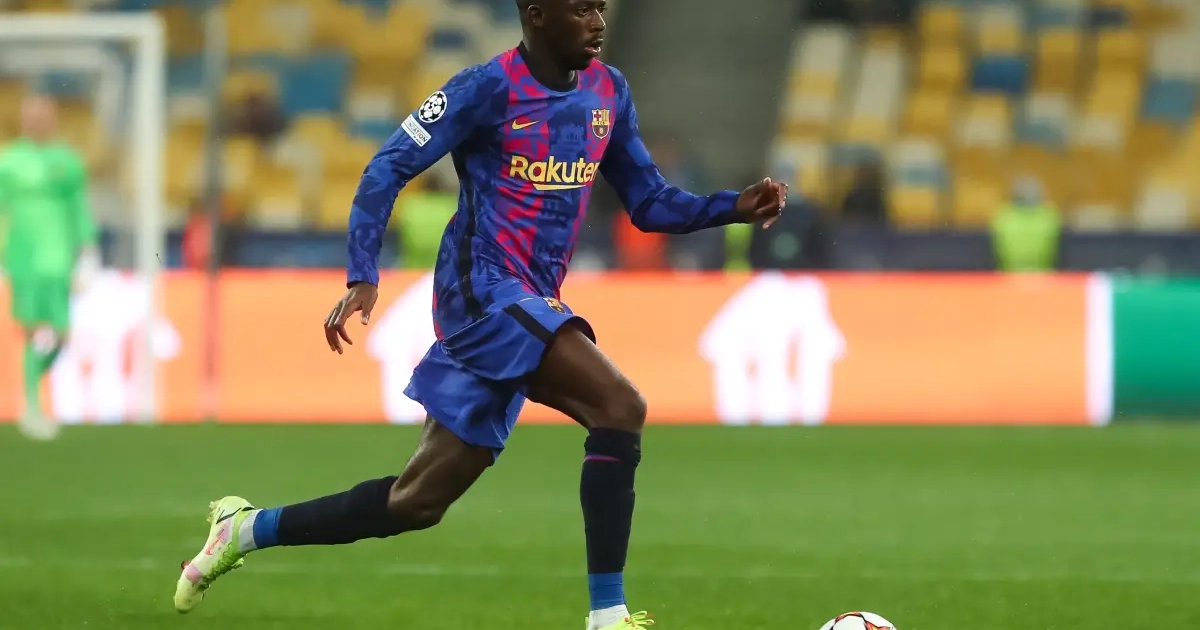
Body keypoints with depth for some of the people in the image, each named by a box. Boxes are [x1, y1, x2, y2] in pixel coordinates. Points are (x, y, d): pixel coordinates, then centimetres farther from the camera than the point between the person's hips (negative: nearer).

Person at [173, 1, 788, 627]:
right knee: (620, 408, -25)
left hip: (529, 305, 8)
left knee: (418, 500, 9)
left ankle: (247, 528, 25)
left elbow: (649, 203, 17)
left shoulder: (608, 93, 12)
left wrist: (734, 207, 0)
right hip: (485, 292, -8)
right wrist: (363, 277, -19)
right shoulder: (490, 88, -9)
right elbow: (388, 168, -9)